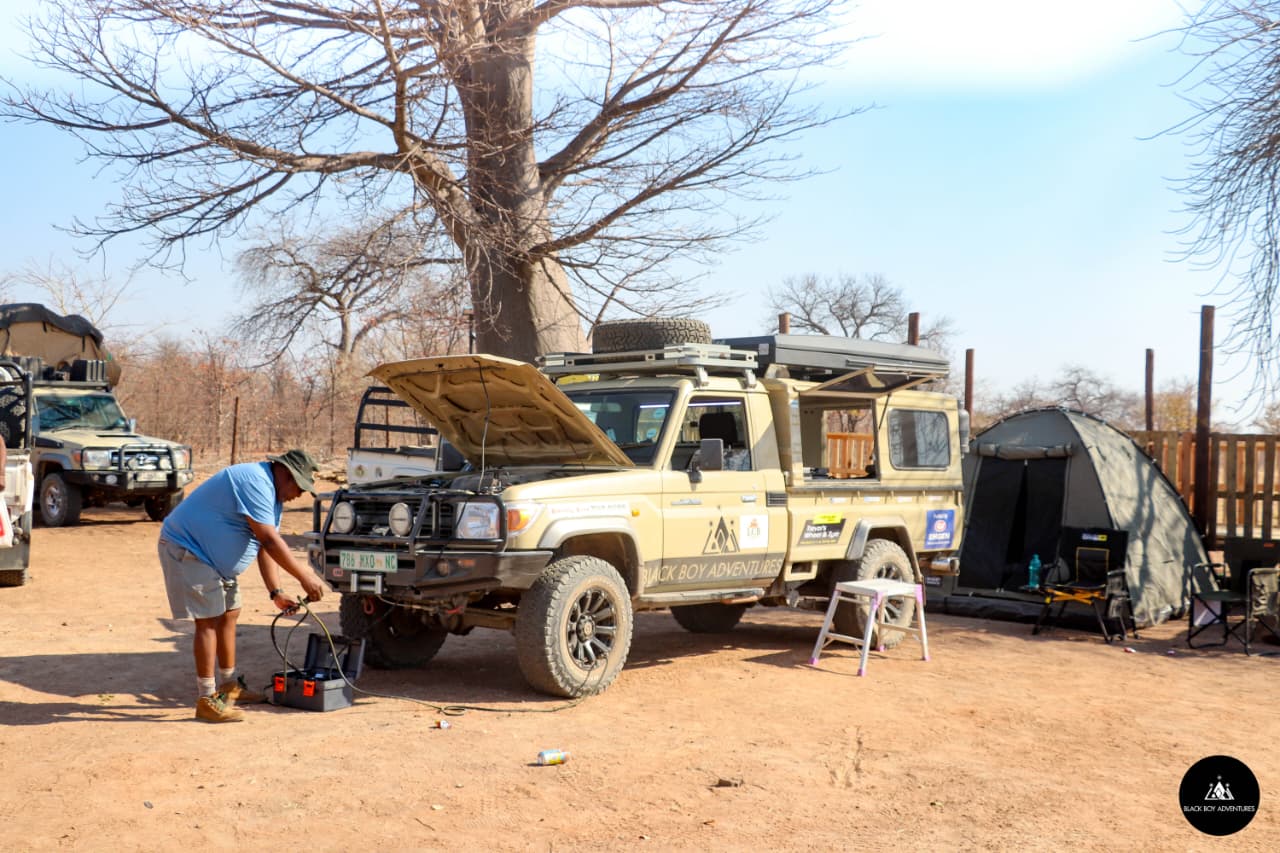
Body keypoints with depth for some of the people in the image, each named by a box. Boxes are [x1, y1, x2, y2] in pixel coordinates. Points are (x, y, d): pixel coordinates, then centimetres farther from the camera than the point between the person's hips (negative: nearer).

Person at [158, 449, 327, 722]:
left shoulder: (272, 493, 8)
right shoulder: (255, 482, -26)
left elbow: (267, 546, 8)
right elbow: (269, 540, -30)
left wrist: (275, 592, -1)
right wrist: (305, 577, -27)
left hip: (214, 557, 11)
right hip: (186, 548, -11)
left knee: (228, 615, 13)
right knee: (208, 621, -13)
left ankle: (229, 685, 25)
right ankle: (206, 700, -9)